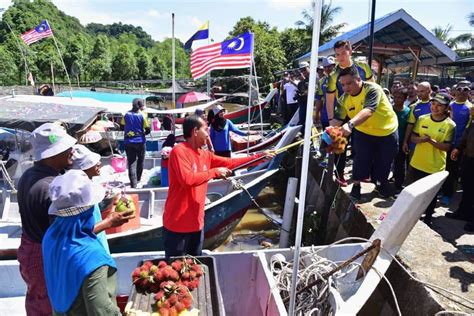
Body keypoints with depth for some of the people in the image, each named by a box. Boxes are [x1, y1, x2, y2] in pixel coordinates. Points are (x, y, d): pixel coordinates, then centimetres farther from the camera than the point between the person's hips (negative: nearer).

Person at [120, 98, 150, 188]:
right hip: (140, 141, -2)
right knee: (140, 161, 17)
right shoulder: (142, 115, -8)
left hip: (128, 142, 2)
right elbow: (148, 130, -8)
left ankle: (133, 183, -1)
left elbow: (122, 127, 7)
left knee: (131, 163, 3)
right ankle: (138, 179, 30)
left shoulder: (126, 114, 1)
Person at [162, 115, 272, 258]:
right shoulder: (179, 151, -16)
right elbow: (187, 179, -29)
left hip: (196, 222, 8)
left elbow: (229, 162, 14)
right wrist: (215, 172, -19)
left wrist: (259, 157, 13)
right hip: (178, 224, -7)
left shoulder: (205, 155, 7)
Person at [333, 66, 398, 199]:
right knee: (361, 159, -4)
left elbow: (368, 111, -47)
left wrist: (350, 124, -64)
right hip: (364, 132, 2)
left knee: (384, 161, 12)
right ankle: (356, 185, 17)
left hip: (387, 132, -2)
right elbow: (337, 119, -21)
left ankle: (381, 183, 38)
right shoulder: (344, 99, -15)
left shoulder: (372, 89, -31)